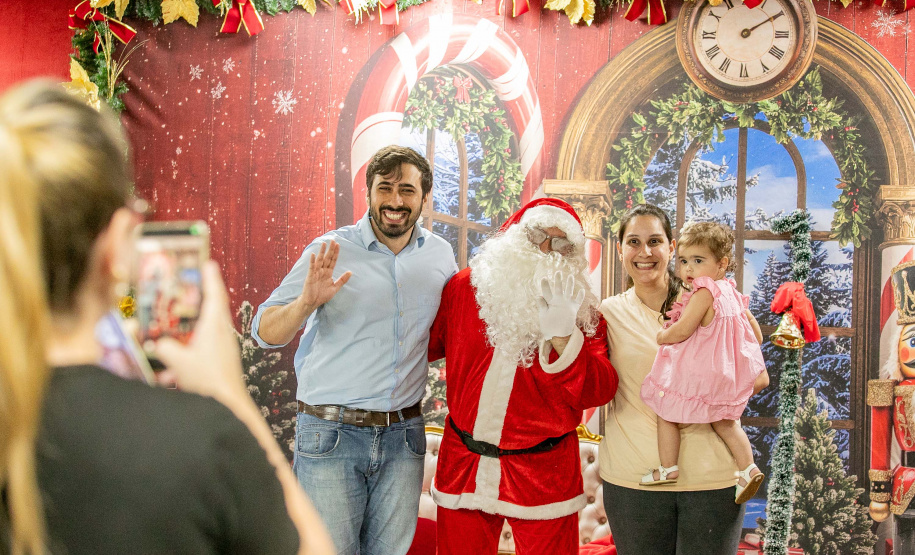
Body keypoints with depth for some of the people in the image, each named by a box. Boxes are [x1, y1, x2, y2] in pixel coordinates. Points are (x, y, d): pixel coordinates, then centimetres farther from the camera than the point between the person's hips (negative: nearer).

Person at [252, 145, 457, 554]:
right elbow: (265, 332, -5)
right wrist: (306, 303, -24)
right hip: (330, 436, -3)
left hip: (403, 438, 3)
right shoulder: (330, 251, -5)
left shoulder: (440, 255, 7)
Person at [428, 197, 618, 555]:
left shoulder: (581, 310, 0)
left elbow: (599, 392, -10)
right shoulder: (465, 287, 3)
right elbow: (425, 343, 16)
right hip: (463, 467, 2)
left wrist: (562, 339, -21)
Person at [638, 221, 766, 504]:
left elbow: (681, 331, -24)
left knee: (666, 412, 9)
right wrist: (754, 350, 31)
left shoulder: (704, 292, -22)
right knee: (723, 421, 25)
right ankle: (748, 468, 19)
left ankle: (668, 468, 15)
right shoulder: (731, 293, 6)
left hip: (700, 373, -9)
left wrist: (661, 336, -5)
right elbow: (753, 325, 15)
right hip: (727, 372, 9)